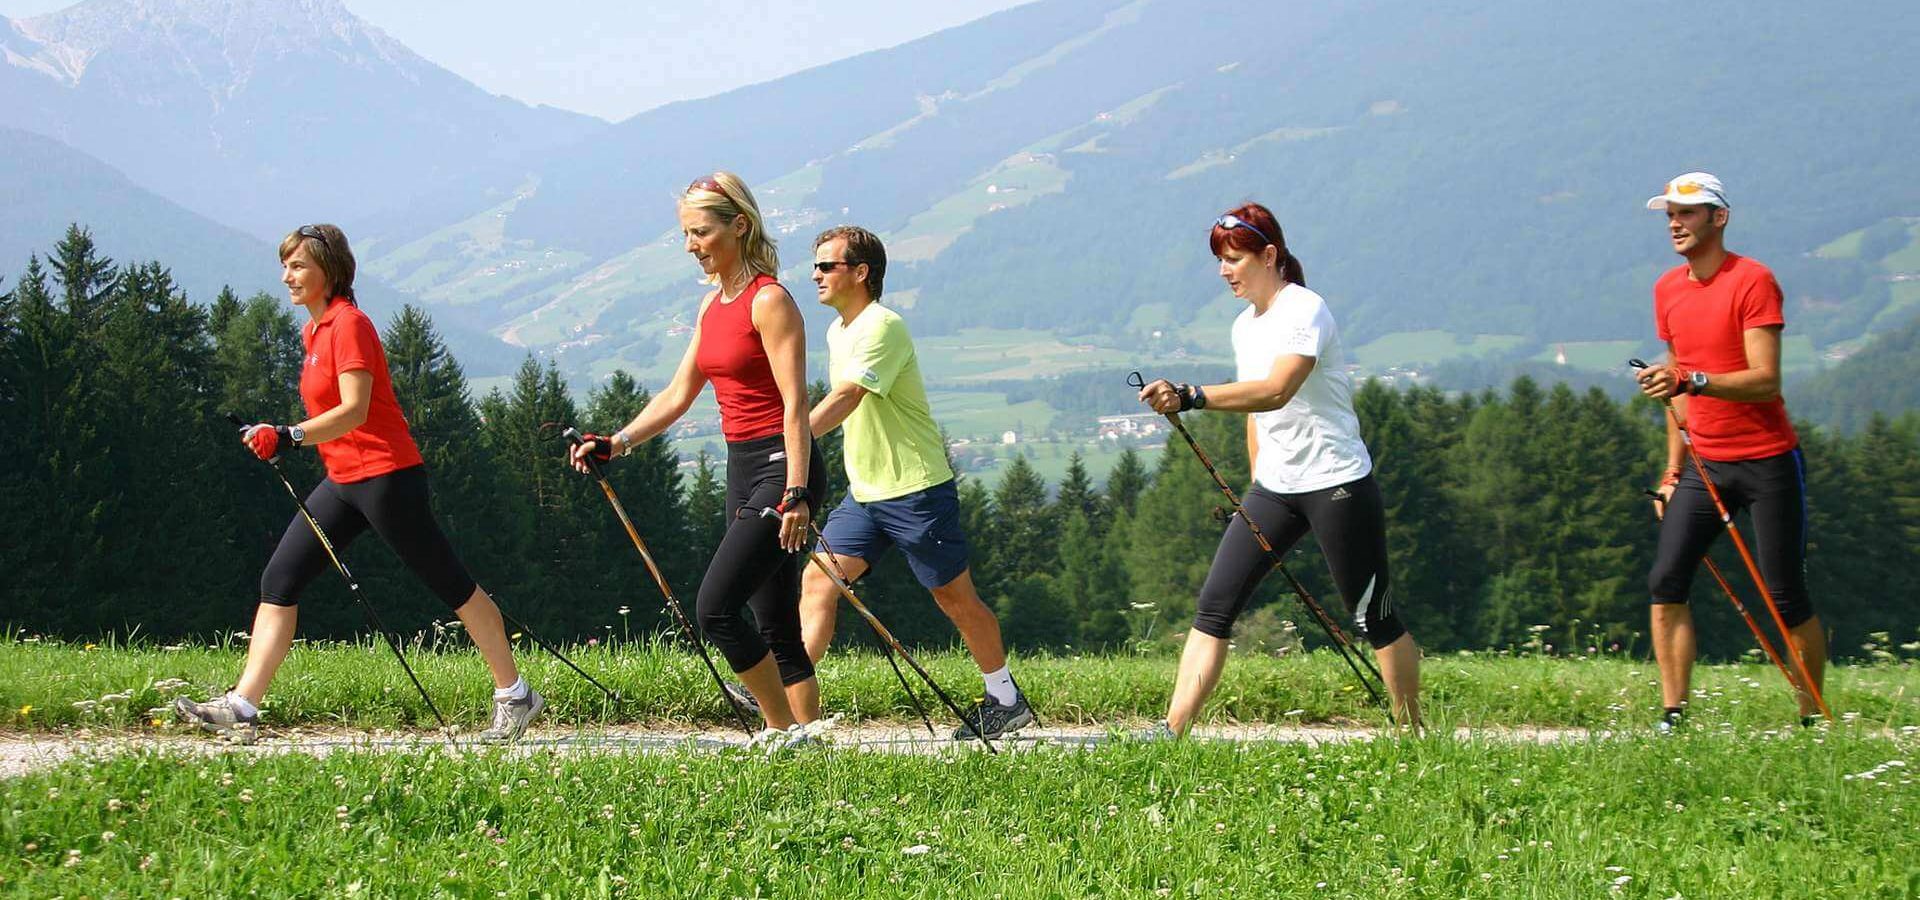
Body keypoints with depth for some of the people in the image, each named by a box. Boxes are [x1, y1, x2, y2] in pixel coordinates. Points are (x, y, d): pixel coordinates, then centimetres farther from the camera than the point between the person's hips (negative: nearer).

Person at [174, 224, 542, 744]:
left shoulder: (348, 324, -14)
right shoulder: (315, 329, 14)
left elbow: (354, 410, -25)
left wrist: (290, 437, -35)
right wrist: (281, 439, 19)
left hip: (385, 475, -10)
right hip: (343, 482, 10)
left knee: (451, 584, 0)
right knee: (278, 582, 0)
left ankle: (514, 695, 10)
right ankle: (242, 708, -3)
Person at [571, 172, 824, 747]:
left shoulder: (769, 301, -12)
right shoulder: (713, 306, 14)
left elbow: (795, 403, -17)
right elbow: (679, 394, 20)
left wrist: (795, 494, -23)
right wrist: (616, 444, 9)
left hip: (781, 465, -9)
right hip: (743, 468, 9)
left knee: (714, 608, -15)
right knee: (775, 627, 7)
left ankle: (784, 728, -6)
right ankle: (806, 732, 10)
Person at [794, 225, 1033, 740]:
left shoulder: (881, 326, -18)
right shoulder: (838, 332, 12)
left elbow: (845, 398, -31)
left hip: (916, 488, -8)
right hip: (864, 492, 8)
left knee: (955, 597, 4)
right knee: (817, 582, -6)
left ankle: (1007, 700, 19)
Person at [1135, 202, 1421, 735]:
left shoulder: (1305, 311, -15)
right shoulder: (1244, 326, 11)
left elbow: (1275, 391, -32)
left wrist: (1189, 397, -42)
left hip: (1337, 485, -8)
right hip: (1273, 490, 8)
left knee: (1375, 620, 2)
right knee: (1214, 606, -5)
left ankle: (1413, 733, 16)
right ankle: (1171, 732, -9)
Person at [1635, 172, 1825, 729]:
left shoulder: (1752, 281, -11)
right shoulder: (1667, 290, 9)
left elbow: (1765, 380, -20)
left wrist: (1692, 381, -33)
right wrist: (1674, 466, 15)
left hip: (1768, 463, -6)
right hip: (1705, 466, 6)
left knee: (1787, 599, -3)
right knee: (1665, 584, -8)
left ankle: (1813, 719, 9)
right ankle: (1673, 715, -7)